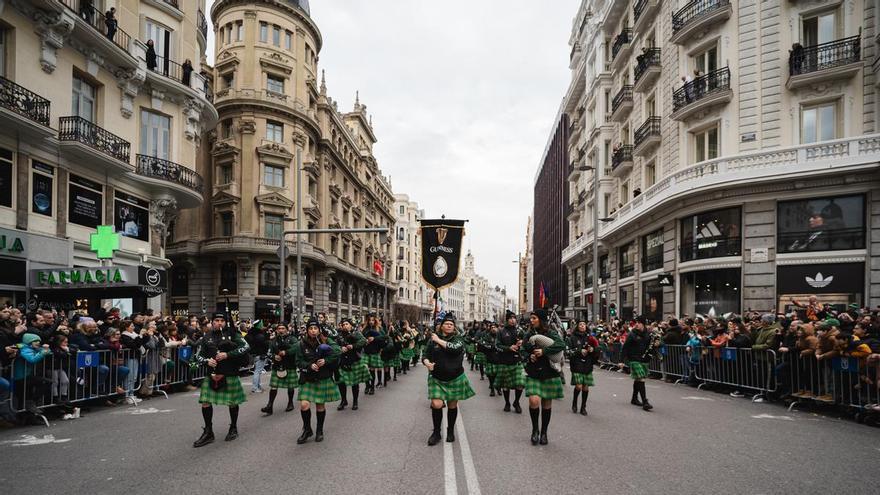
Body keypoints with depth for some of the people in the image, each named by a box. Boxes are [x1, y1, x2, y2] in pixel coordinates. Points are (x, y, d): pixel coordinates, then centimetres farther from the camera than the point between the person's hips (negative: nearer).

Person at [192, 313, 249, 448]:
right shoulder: (206, 338, 8)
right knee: (205, 402, -1)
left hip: (230, 374, -3)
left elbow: (245, 347, -11)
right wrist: (207, 361, -12)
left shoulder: (232, 334, -1)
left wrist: (227, 354, -20)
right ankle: (208, 432, 12)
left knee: (233, 402, 8)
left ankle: (233, 429, 28)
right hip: (212, 374, 3)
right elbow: (197, 356, 9)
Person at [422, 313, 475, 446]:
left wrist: (439, 341, -17)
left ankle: (451, 431, 32)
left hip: (455, 379, 0)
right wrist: (427, 363, -23)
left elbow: (455, 348, -24)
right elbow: (425, 355, 0)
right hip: (437, 379, 0)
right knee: (436, 404, -13)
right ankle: (436, 432, 7)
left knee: (452, 405, 11)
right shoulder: (433, 339, 1)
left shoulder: (458, 339, -2)